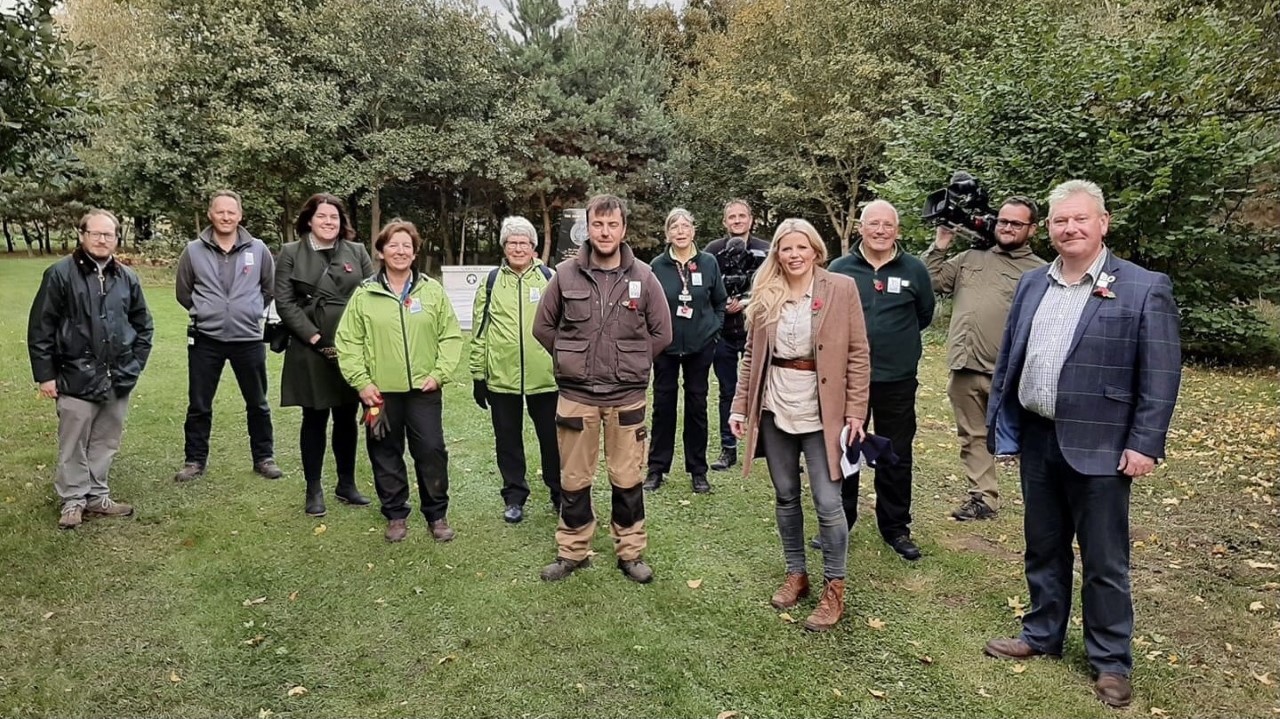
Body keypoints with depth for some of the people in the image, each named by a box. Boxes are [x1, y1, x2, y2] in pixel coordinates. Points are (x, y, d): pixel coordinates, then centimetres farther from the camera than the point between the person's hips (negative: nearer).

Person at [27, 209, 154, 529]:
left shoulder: (127, 278, 7)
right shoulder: (60, 273, -6)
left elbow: (143, 325, 15)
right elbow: (40, 328, -5)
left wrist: (135, 364, 6)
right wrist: (45, 374, -7)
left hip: (118, 379, 4)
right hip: (77, 378, -4)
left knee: (106, 443, 13)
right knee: (73, 445, 5)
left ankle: (98, 496, 26)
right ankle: (73, 501, 19)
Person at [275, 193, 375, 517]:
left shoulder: (357, 251, 7)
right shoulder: (291, 253, 1)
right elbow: (284, 301, -4)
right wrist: (314, 337, -12)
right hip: (310, 350, -2)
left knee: (346, 418, 11)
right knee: (314, 419, 6)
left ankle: (346, 484, 25)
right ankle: (314, 490, 18)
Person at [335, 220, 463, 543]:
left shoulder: (433, 291, 2)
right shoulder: (364, 294, 1)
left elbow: (451, 335, 3)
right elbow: (348, 342, 1)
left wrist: (440, 373, -6)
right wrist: (361, 382, -6)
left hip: (424, 390, 0)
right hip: (381, 391, 1)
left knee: (432, 451, 2)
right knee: (386, 454, 9)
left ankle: (437, 515, 19)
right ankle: (396, 515, 25)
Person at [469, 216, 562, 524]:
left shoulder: (549, 278, 1)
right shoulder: (492, 282, 5)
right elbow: (480, 331, 6)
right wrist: (478, 374, 4)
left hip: (545, 377, -1)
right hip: (501, 377, 2)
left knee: (552, 438, 10)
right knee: (508, 440, 12)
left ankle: (560, 494, 27)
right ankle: (514, 496, 27)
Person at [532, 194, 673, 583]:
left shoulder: (643, 277, -2)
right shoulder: (566, 274, -2)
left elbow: (661, 332, 6)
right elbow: (543, 325, 8)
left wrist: (631, 364, 4)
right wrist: (572, 359, 5)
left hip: (627, 396, 0)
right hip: (576, 394, 1)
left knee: (627, 480, 9)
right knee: (574, 479, 11)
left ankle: (630, 552, 25)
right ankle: (571, 551, 27)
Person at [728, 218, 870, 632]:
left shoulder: (841, 289, -3)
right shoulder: (765, 295, 5)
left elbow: (858, 354, -3)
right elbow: (751, 356, 9)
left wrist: (855, 410, -8)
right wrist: (740, 406, 4)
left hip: (820, 411, -3)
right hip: (774, 409, 4)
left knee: (828, 502, -2)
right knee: (785, 497, 13)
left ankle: (834, 590, 15)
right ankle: (796, 574, 31)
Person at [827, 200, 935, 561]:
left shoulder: (914, 269, -1)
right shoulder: (839, 269, -1)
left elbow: (925, 314, 13)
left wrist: (897, 339, 11)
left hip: (897, 379, 0)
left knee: (896, 456, 10)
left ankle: (896, 527, 25)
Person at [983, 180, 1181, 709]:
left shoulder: (1144, 288, -7)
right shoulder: (1032, 284, 7)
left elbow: (1161, 375, -9)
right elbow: (1008, 359, 10)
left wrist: (1144, 444, -13)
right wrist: (1000, 425, 6)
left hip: (1097, 447, -5)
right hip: (1036, 440, 5)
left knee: (1103, 562, 8)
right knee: (1043, 549, 18)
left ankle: (1111, 662, 25)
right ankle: (1042, 635, 35)